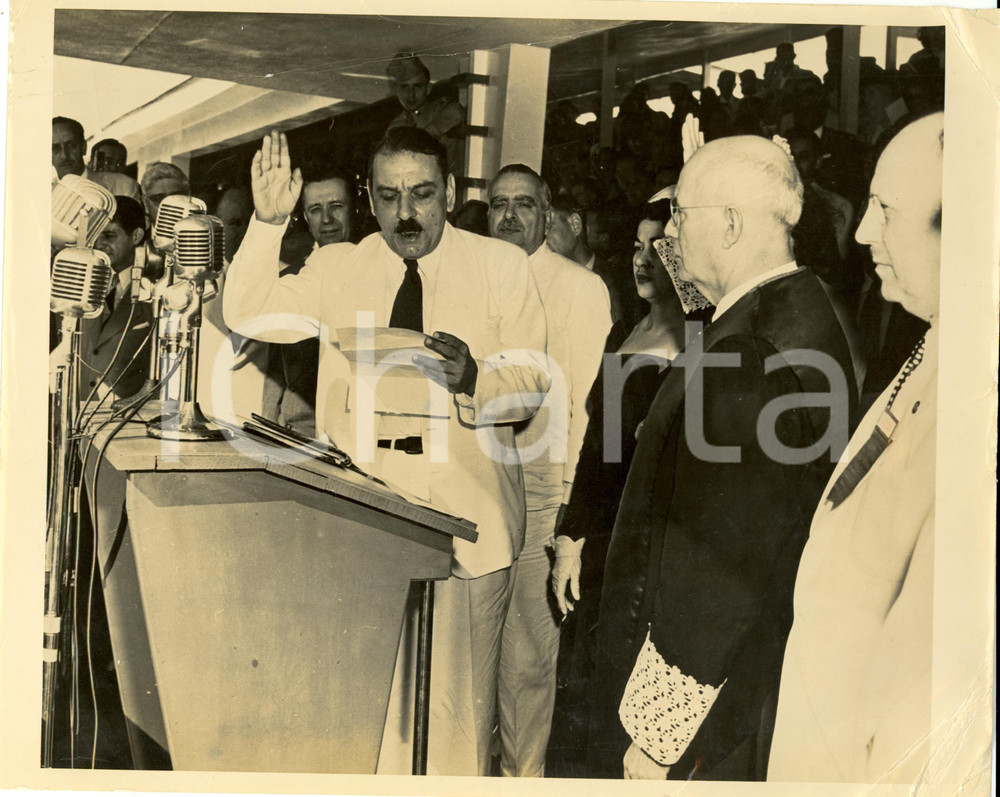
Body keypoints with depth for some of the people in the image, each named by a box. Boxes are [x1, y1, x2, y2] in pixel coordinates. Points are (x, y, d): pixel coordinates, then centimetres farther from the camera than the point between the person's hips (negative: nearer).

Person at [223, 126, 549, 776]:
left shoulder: (502, 266, 4)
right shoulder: (339, 268, 11)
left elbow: (532, 381, -2)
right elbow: (249, 315, 2)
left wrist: (473, 378, -23)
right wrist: (268, 223, -9)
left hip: (464, 519, -2)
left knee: (457, 696, 5)